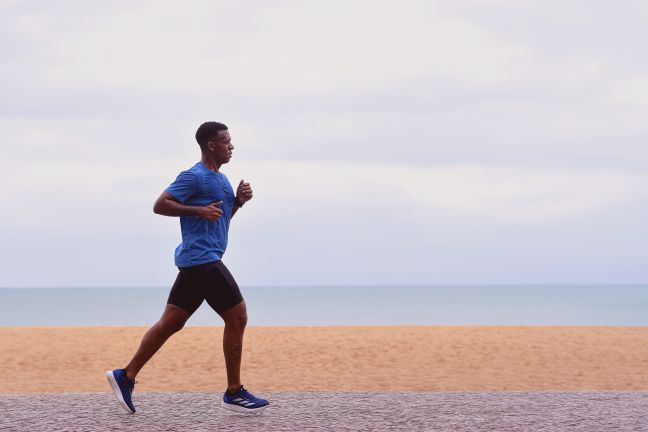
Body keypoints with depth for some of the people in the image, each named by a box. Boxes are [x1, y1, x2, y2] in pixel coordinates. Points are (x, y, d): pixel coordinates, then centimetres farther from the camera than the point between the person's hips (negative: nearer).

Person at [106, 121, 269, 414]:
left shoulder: (220, 178, 19)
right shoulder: (194, 177, -11)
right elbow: (160, 205, -14)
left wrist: (238, 201, 10)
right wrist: (198, 210, -20)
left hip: (195, 262, 10)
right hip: (202, 259, -10)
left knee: (171, 322, 9)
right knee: (237, 317, -6)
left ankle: (125, 376, 12)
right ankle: (234, 393, 1)